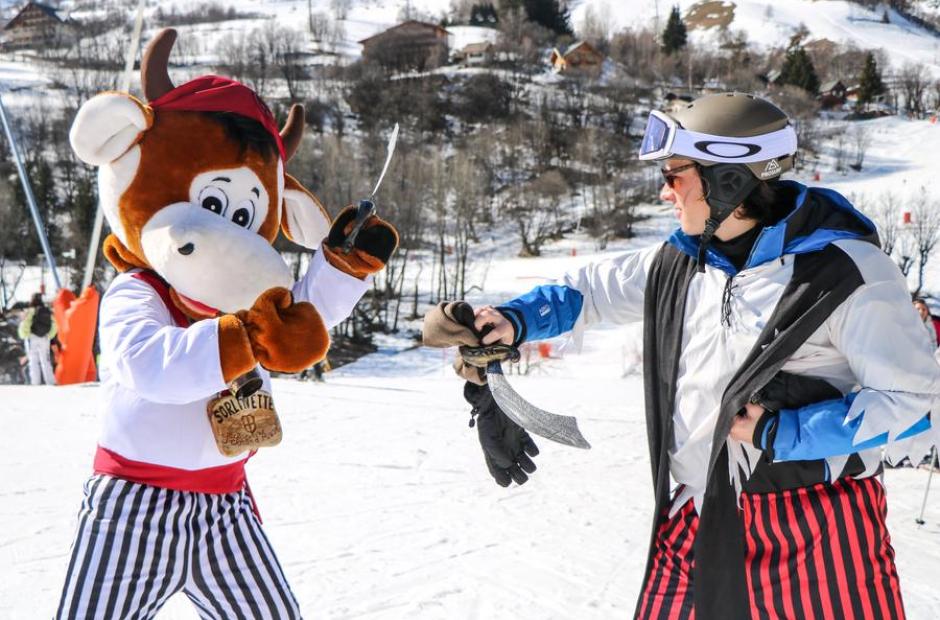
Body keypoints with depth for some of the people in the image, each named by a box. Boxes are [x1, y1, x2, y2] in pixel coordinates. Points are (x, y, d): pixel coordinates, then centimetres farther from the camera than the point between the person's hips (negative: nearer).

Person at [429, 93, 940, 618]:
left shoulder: (844, 271, -15)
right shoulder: (679, 263, 3)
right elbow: (593, 290, 19)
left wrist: (779, 434, -20)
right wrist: (515, 321, 2)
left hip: (815, 532, -5)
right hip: (696, 521, 5)